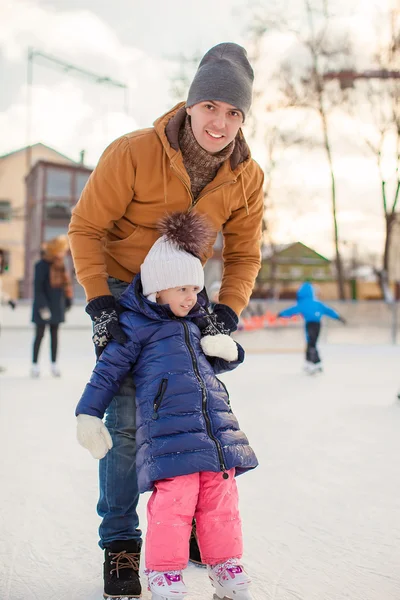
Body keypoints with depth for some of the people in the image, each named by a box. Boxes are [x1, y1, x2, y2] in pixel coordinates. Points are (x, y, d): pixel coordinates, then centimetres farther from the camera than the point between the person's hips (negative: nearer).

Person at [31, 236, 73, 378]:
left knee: (54, 334, 9)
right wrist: (43, 307, -21)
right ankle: (34, 364, 7)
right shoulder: (41, 265, -14)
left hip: (57, 306, 6)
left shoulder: (60, 265, 7)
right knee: (39, 335, 0)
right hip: (44, 306, -6)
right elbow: (38, 288, -17)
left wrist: (67, 302, 11)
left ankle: (54, 364, 15)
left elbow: (65, 284, 12)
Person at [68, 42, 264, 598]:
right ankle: (120, 543, 8)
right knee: (125, 419, -6)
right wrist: (98, 303, -25)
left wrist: (227, 311, -18)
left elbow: (244, 255, -3)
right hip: (121, 294, -4)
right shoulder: (133, 153, -25)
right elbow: (86, 227, -17)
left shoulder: (247, 177, -12)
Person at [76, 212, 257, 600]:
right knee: (174, 501, -10)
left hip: (216, 426, 6)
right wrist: (88, 415, 1)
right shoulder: (136, 326, 3)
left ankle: (224, 563, 24)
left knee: (221, 499, 8)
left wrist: (228, 350, 11)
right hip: (168, 430, -6)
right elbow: (108, 370, 5)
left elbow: (215, 363, 35)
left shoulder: (198, 323, 22)